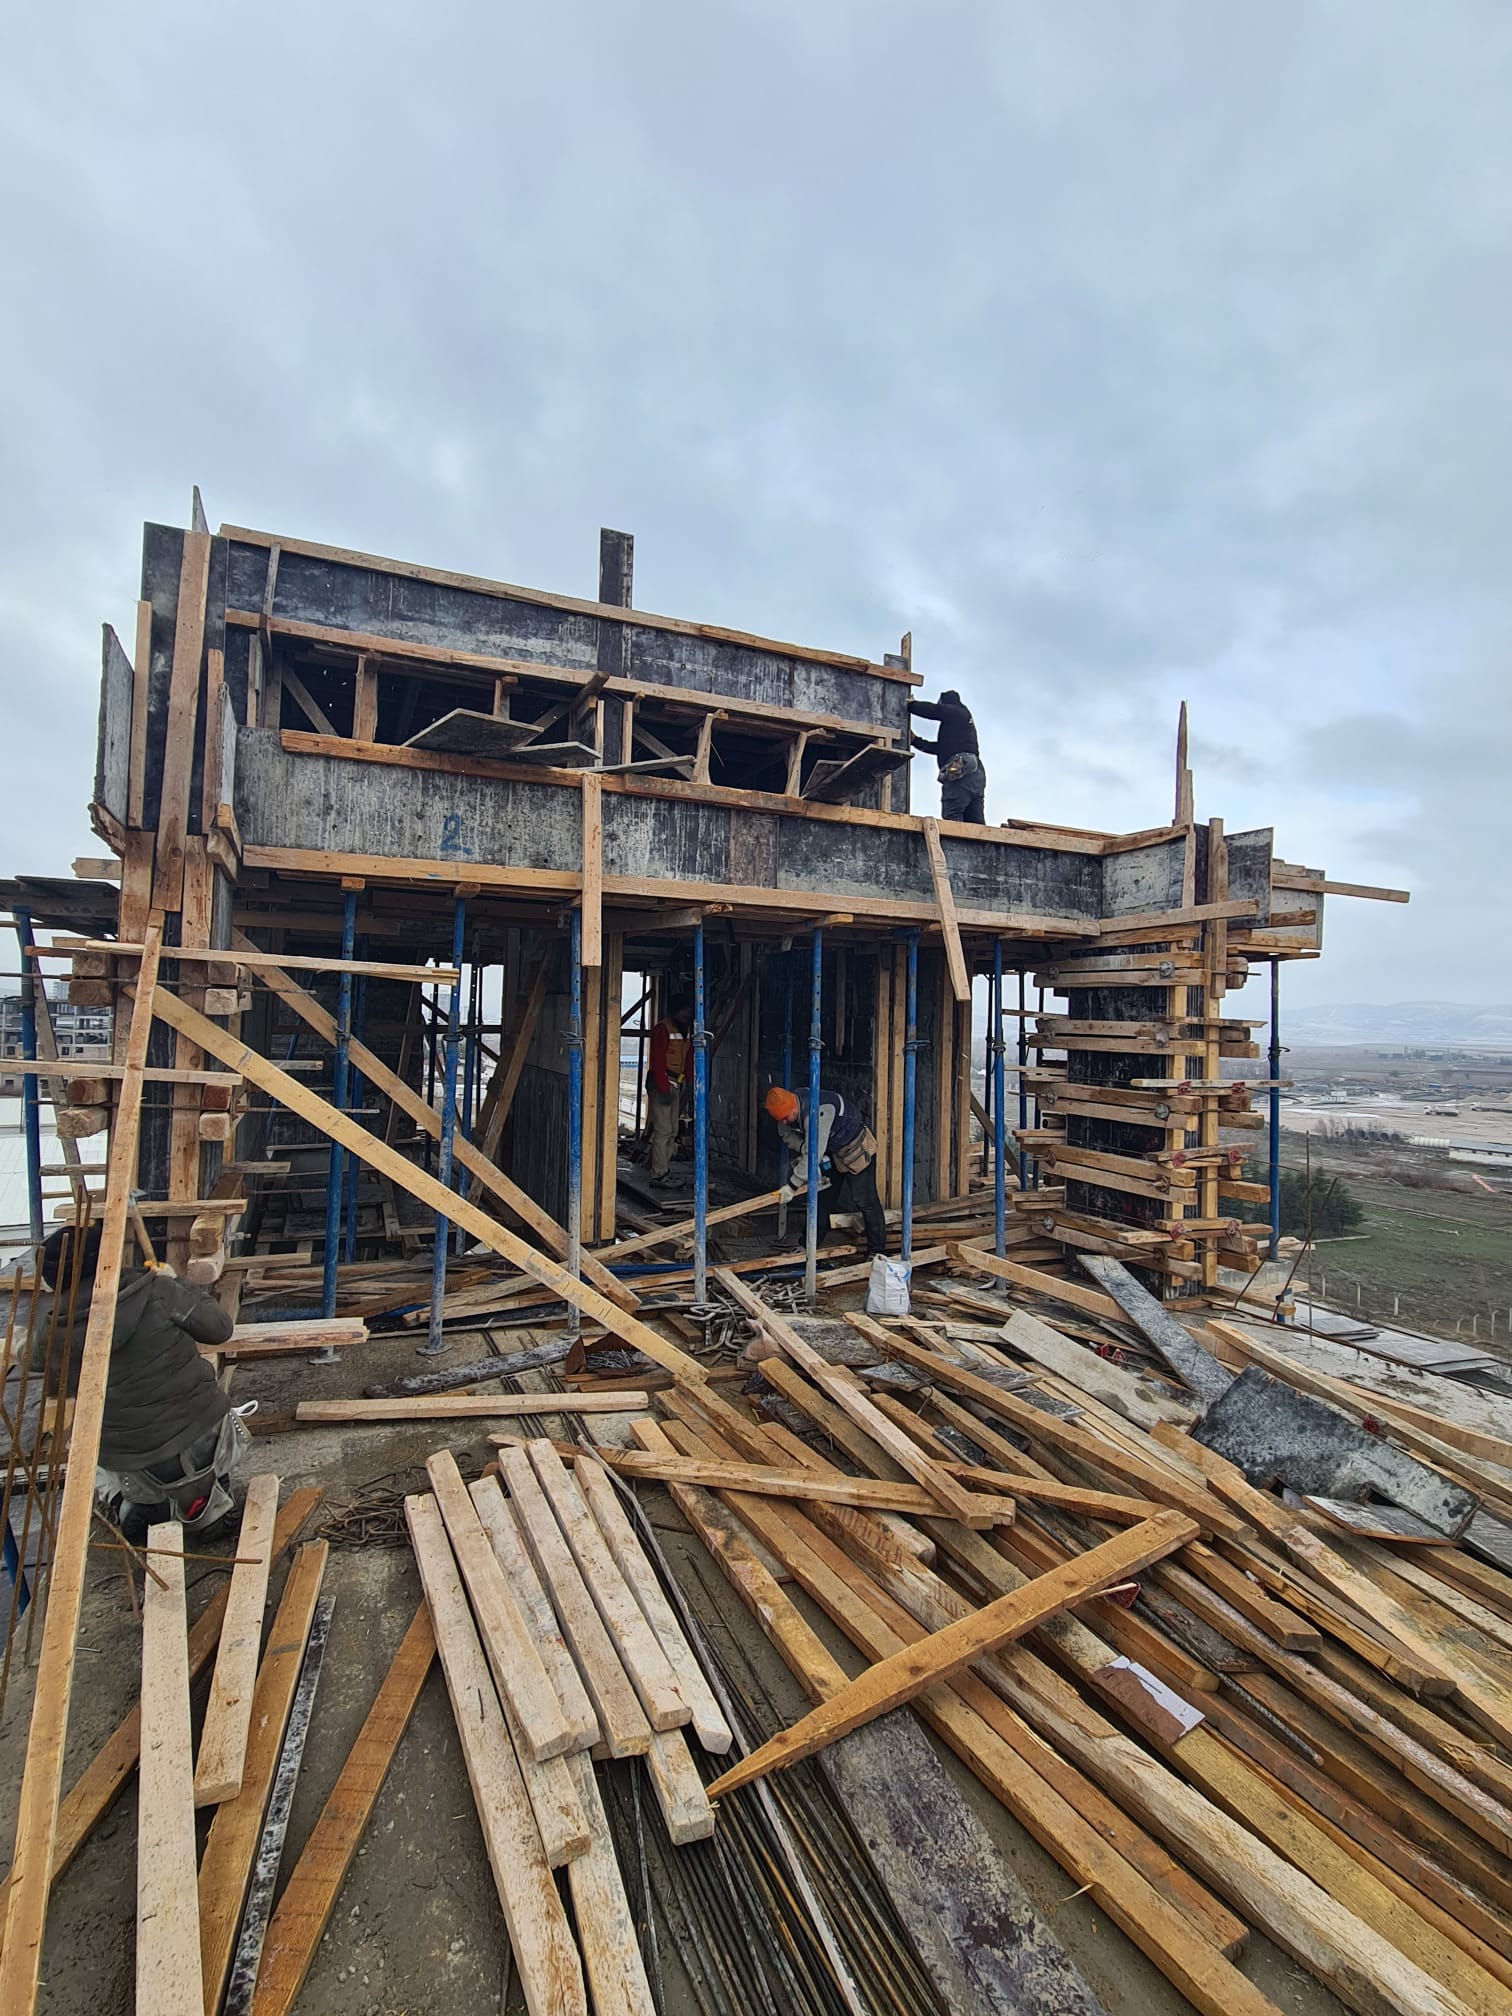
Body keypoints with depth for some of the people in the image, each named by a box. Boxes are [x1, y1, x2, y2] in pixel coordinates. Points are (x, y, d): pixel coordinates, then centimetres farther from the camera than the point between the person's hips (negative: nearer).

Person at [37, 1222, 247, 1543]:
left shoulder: (54, 1335, -6)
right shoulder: (156, 1292, -15)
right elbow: (219, 1328, -4)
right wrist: (177, 1287, 10)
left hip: (140, 1476, 1)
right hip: (207, 1445, -1)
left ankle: (131, 1505, 15)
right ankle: (207, 1496, 13)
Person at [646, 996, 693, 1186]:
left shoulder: (686, 1032, 15)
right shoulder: (662, 1029, -11)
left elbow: (688, 1061, 17)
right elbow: (657, 1061, -17)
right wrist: (663, 1087, -22)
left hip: (676, 1085, 9)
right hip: (660, 1085, -9)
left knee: (672, 1131, 10)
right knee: (663, 1130, -11)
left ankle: (665, 1172, 17)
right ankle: (659, 1175, -8)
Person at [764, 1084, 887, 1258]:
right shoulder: (788, 1108, -11)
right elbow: (787, 1134, 3)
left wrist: (792, 1184, -29)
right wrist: (803, 1148, -17)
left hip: (857, 1149, -9)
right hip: (832, 1152, 9)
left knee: (865, 1200, -8)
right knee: (823, 1198, 14)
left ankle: (877, 1251, 1)